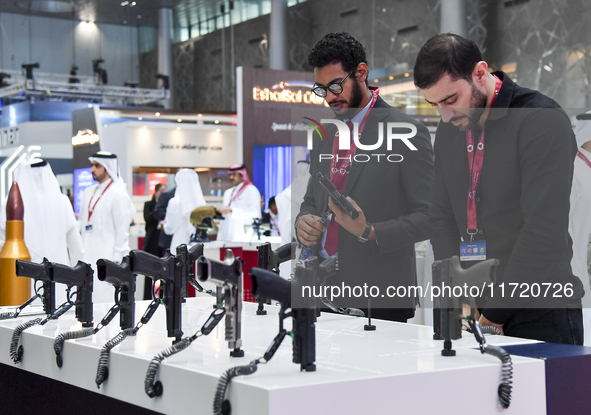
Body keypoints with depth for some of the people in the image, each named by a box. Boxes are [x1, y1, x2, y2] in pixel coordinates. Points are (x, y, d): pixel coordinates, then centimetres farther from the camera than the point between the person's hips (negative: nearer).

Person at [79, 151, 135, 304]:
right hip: (88, 259, 7)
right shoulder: (88, 193, 16)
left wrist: (116, 263, -13)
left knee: (105, 301, -8)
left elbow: (122, 232, -9)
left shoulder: (118, 194, -7)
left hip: (107, 259, -7)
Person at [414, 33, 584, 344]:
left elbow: (545, 231, -19)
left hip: (541, 311, -6)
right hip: (475, 310, 6)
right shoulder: (449, 131, 10)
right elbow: (442, 218, 11)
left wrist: (496, 310, -16)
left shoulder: (542, 120, -13)